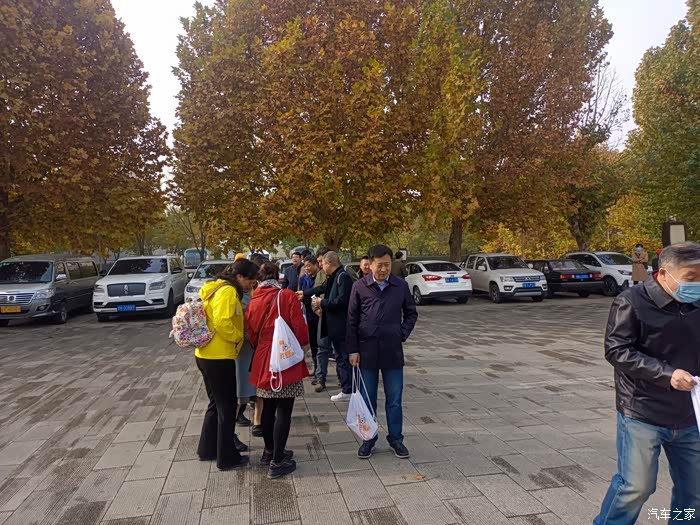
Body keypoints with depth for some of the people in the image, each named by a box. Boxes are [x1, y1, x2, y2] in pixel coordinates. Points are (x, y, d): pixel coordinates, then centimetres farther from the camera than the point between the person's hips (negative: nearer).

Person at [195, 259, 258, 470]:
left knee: (216, 404, 22)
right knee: (227, 408, 3)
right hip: (219, 358, -10)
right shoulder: (228, 291, -17)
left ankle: (207, 449, 33)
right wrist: (239, 336, -13)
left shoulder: (219, 288, 14)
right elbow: (222, 322, -28)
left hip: (208, 356, 10)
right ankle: (227, 457, 16)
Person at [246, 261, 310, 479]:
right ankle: (277, 463, 7)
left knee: (268, 408, 19)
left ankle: (270, 451, 34)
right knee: (284, 411, 2)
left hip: (263, 361, 6)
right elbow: (299, 327, -12)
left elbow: (251, 335, 11)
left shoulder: (253, 302, 4)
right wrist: (303, 344, 8)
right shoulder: (287, 296, -10)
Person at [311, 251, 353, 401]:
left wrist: (322, 302, -14)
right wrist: (322, 305, 8)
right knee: (340, 357, 16)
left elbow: (342, 300, -24)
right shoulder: (334, 277, 14)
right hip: (335, 326, 10)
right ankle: (345, 387, 26)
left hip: (341, 326, -10)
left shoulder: (343, 277, -15)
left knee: (343, 358, -2)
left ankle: (347, 390, 7)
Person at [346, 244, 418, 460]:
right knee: (367, 399, 11)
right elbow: (352, 320, -1)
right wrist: (352, 350, -4)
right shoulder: (360, 287, -5)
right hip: (367, 351, 0)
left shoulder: (401, 286, -2)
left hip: (392, 351, 1)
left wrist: (403, 334, -2)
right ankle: (368, 438, 27)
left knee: (394, 400, 10)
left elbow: (411, 313, 11)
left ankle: (396, 438, 27)